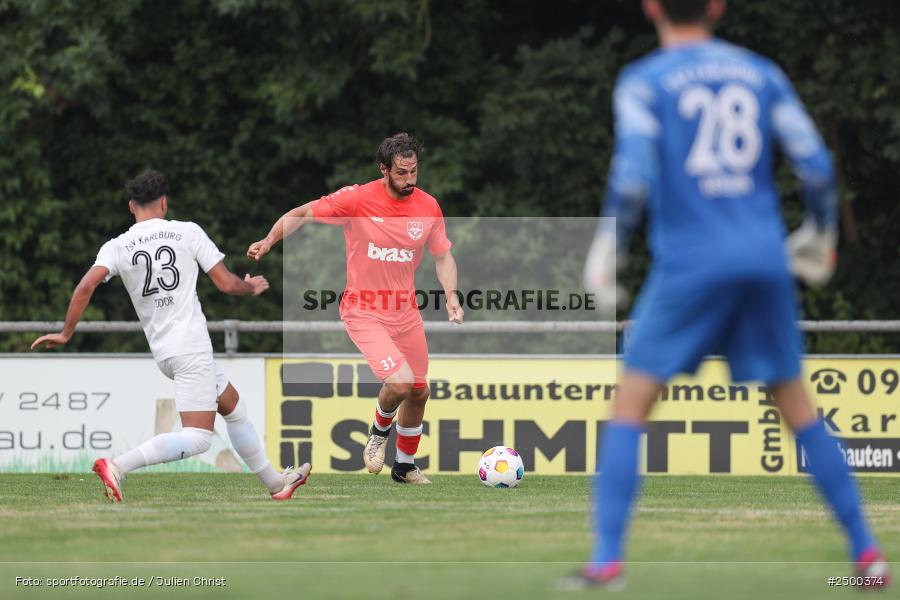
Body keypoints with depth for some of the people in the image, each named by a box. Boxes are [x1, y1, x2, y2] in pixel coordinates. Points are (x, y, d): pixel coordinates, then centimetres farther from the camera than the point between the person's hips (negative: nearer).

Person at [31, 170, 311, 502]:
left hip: (161, 350, 6)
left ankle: (274, 482, 31)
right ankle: (117, 467, -27)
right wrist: (252, 287, 21)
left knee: (233, 405, 24)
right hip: (191, 346, -6)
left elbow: (85, 287, -10)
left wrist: (66, 333, 0)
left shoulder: (117, 247, 5)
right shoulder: (188, 232, -2)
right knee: (198, 437, -11)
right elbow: (226, 283, -1)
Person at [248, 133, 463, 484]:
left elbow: (443, 256, 8)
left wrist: (451, 294, -9)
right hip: (364, 311, -5)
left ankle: (405, 466, 34)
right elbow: (303, 213, -8)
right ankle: (380, 432, 12)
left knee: (418, 392, 11)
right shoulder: (358, 199, -16)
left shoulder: (428, 207, -3)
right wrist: (270, 240, -23)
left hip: (406, 311, 5)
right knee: (400, 382, -22)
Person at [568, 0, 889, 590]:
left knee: (631, 403, 1)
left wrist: (608, 249, -2)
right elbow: (817, 165, 7)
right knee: (797, 404, 14)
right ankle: (866, 550, 12)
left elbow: (633, 174, -12)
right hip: (765, 259, 4)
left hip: (690, 261, -4)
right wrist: (819, 237, 23)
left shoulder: (643, 82, 1)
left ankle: (608, 557, -11)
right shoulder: (762, 74, 11)